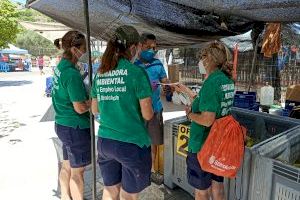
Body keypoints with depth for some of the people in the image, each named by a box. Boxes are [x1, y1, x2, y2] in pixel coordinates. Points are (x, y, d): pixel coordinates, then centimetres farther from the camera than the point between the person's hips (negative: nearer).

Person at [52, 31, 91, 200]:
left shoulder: (60, 67, 6)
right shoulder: (72, 73, -23)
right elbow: (80, 108, -22)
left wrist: (90, 95, 5)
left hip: (63, 124, 9)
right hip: (75, 127, -9)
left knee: (67, 166, 23)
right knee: (77, 171, 8)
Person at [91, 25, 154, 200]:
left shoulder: (100, 74, 4)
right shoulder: (137, 73, -14)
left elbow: (95, 110, 12)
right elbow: (147, 115, -13)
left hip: (104, 142, 6)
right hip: (132, 144, -5)